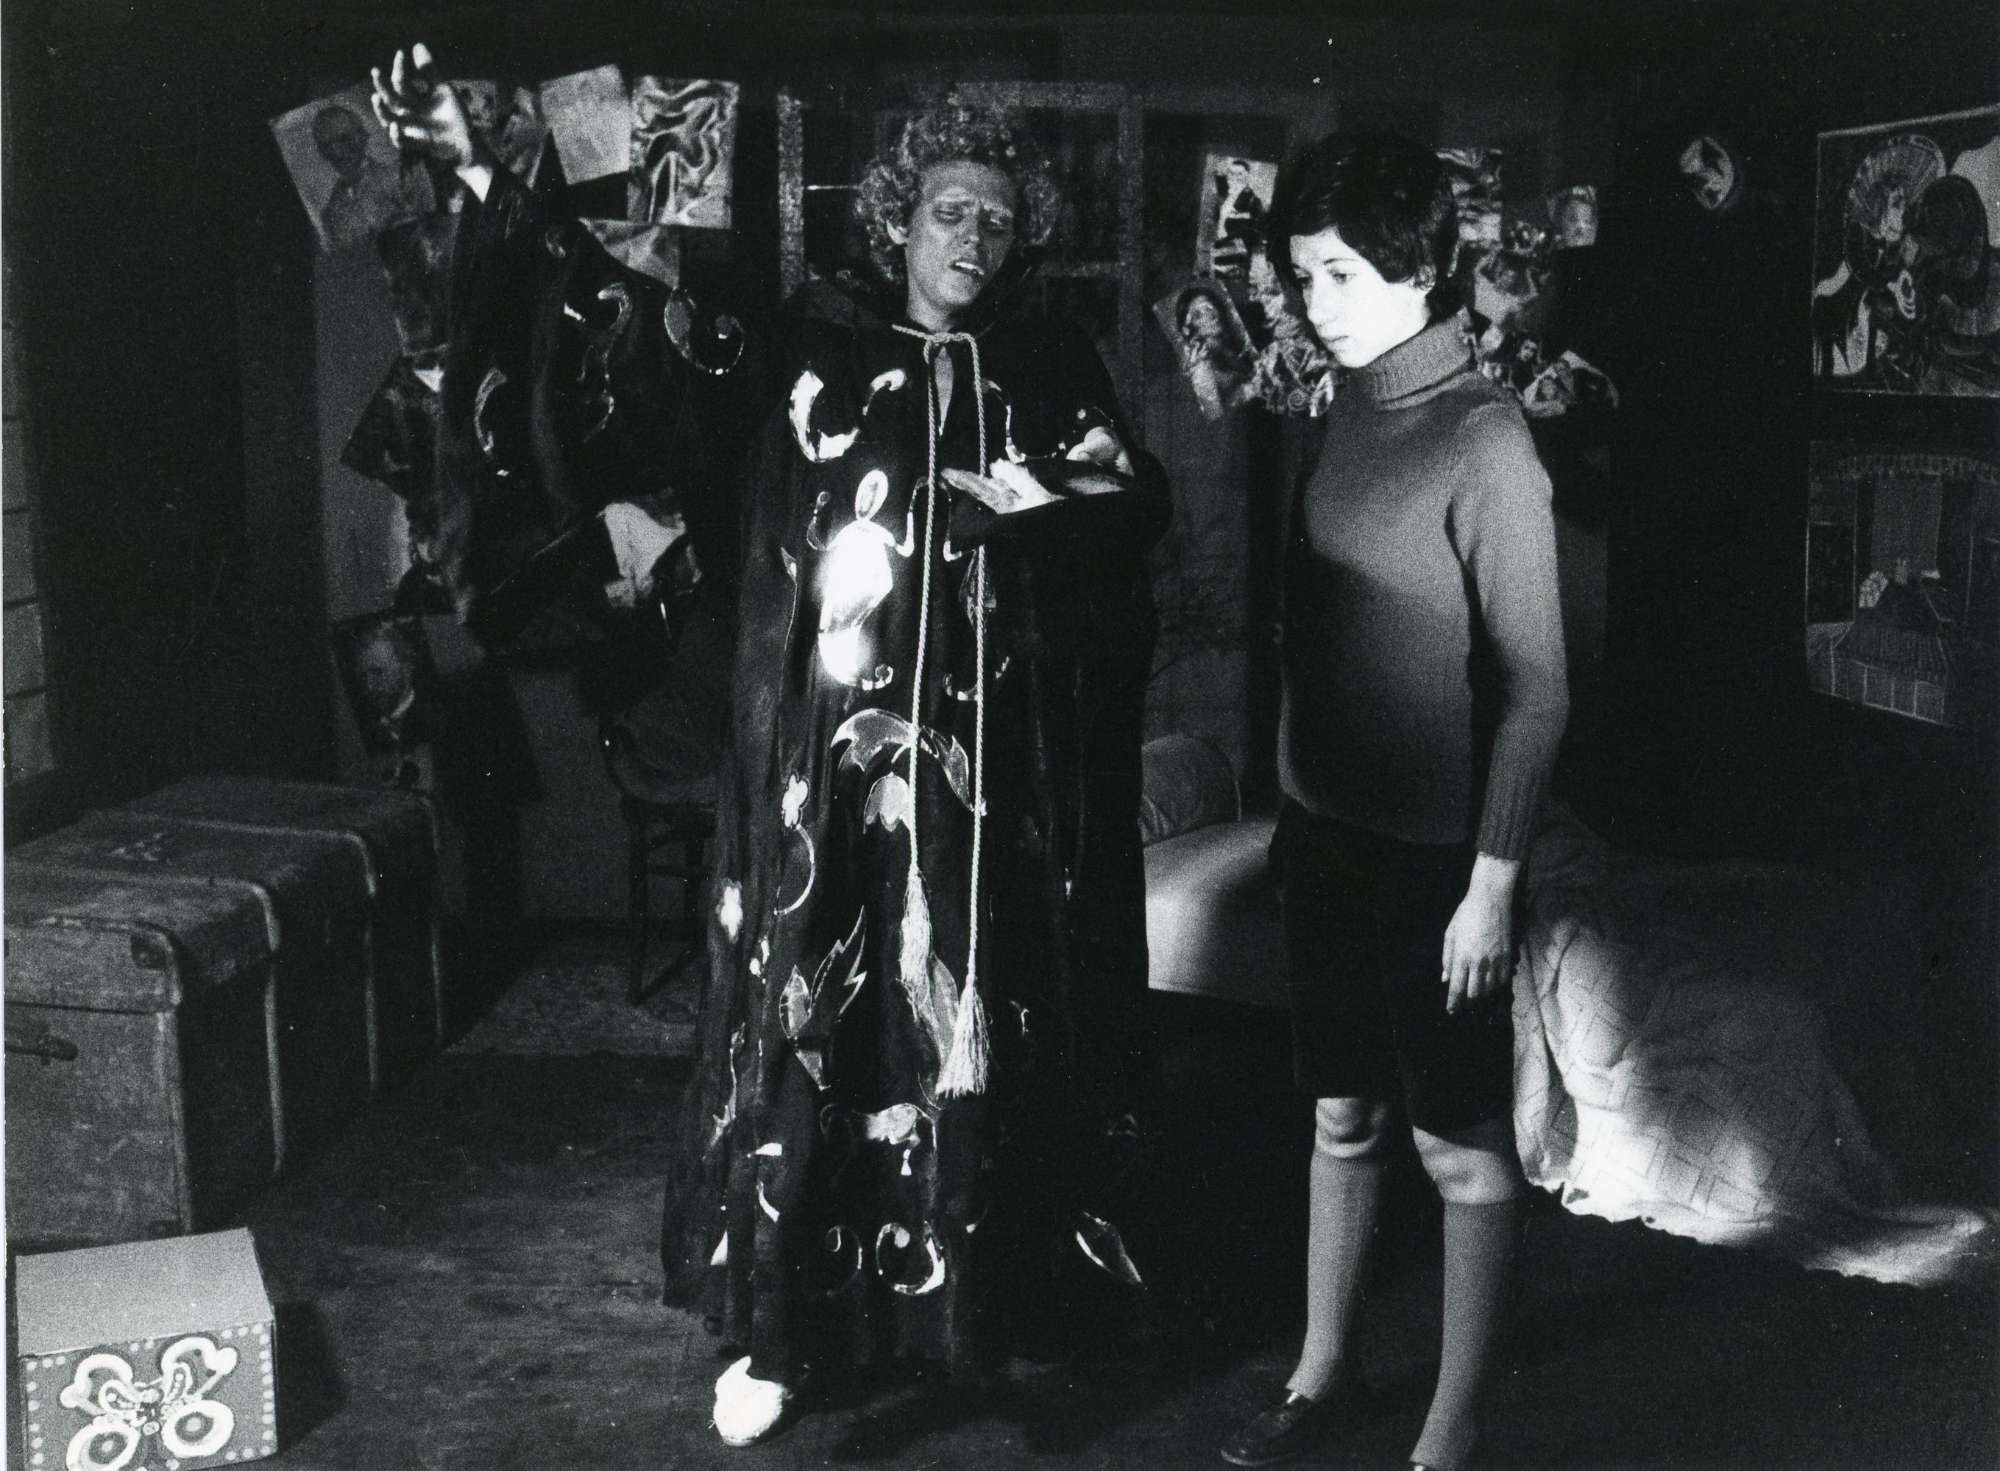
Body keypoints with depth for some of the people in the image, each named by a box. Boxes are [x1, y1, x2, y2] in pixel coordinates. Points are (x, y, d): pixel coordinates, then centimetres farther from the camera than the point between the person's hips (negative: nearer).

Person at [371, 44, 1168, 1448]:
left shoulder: (1050, 369, 7)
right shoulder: (813, 342, 2)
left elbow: (1139, 506, 9)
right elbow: (636, 317, -5)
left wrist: (1051, 494, -13)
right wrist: (480, 170, -12)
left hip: (992, 764, 2)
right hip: (829, 753, -1)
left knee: (979, 1021, 9)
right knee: (806, 1017, 2)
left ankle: (978, 1284, 27)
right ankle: (783, 1318, 14)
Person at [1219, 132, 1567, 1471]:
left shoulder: (1486, 443, -15)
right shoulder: (1349, 415, 6)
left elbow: (1535, 684, -15)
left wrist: (1493, 882, -15)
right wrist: (1298, 804, 12)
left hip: (1439, 854, -7)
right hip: (1332, 831, 7)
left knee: (1463, 1149, 6)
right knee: (1342, 1115, 18)